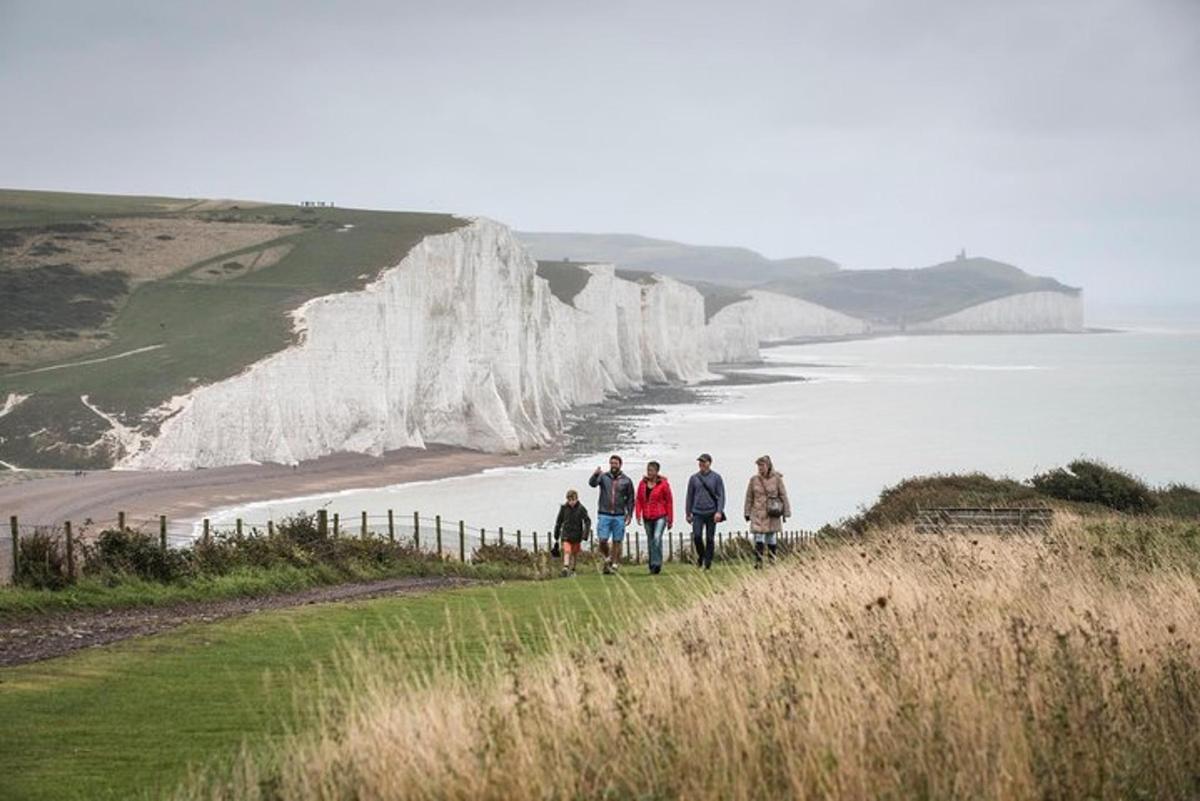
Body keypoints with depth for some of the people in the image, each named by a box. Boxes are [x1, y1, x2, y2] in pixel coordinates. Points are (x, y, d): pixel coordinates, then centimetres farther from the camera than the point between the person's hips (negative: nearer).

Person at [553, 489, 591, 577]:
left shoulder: (581, 509, -8)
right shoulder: (564, 508, -3)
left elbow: (587, 522, -6)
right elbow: (559, 522, 7)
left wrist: (585, 535, -15)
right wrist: (556, 536, 11)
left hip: (576, 536, 0)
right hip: (566, 535, 0)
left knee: (574, 553, 10)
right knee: (567, 551, -17)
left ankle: (572, 570, 22)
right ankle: (565, 568, -29)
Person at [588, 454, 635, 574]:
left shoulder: (626, 481, 4)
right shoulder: (603, 477, 3)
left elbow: (630, 499, 9)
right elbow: (592, 483, -16)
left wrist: (629, 514, 0)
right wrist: (595, 475, -38)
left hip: (619, 516, 0)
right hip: (604, 515, 0)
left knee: (617, 541, 0)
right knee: (602, 540, -7)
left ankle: (614, 565, 7)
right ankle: (607, 558, 18)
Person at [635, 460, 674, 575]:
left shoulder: (663, 484, -4)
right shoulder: (643, 484, 6)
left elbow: (669, 502, -1)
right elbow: (639, 500, 6)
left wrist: (670, 520, -1)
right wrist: (638, 515, -7)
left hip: (660, 517, -5)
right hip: (647, 518, 5)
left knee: (657, 538, -22)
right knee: (650, 542, 9)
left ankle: (656, 564, -22)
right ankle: (653, 567, 18)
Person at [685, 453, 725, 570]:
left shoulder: (716, 477, 1)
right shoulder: (694, 478, 7)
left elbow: (721, 495, -1)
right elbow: (690, 496, 13)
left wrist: (719, 511, -12)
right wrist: (688, 513, 12)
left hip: (711, 512, -1)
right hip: (698, 513, 1)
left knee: (710, 538, 1)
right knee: (697, 536, -13)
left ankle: (708, 563, 8)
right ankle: (700, 555, 12)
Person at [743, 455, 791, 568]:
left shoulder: (777, 479, -3)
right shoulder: (754, 479, 1)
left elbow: (783, 496, 1)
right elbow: (749, 497, 7)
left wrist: (786, 513, 0)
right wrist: (747, 513, 6)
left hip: (772, 514, -1)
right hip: (758, 513, 1)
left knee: (771, 539, 5)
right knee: (758, 539, -9)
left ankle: (773, 560, 18)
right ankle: (758, 561, -8)